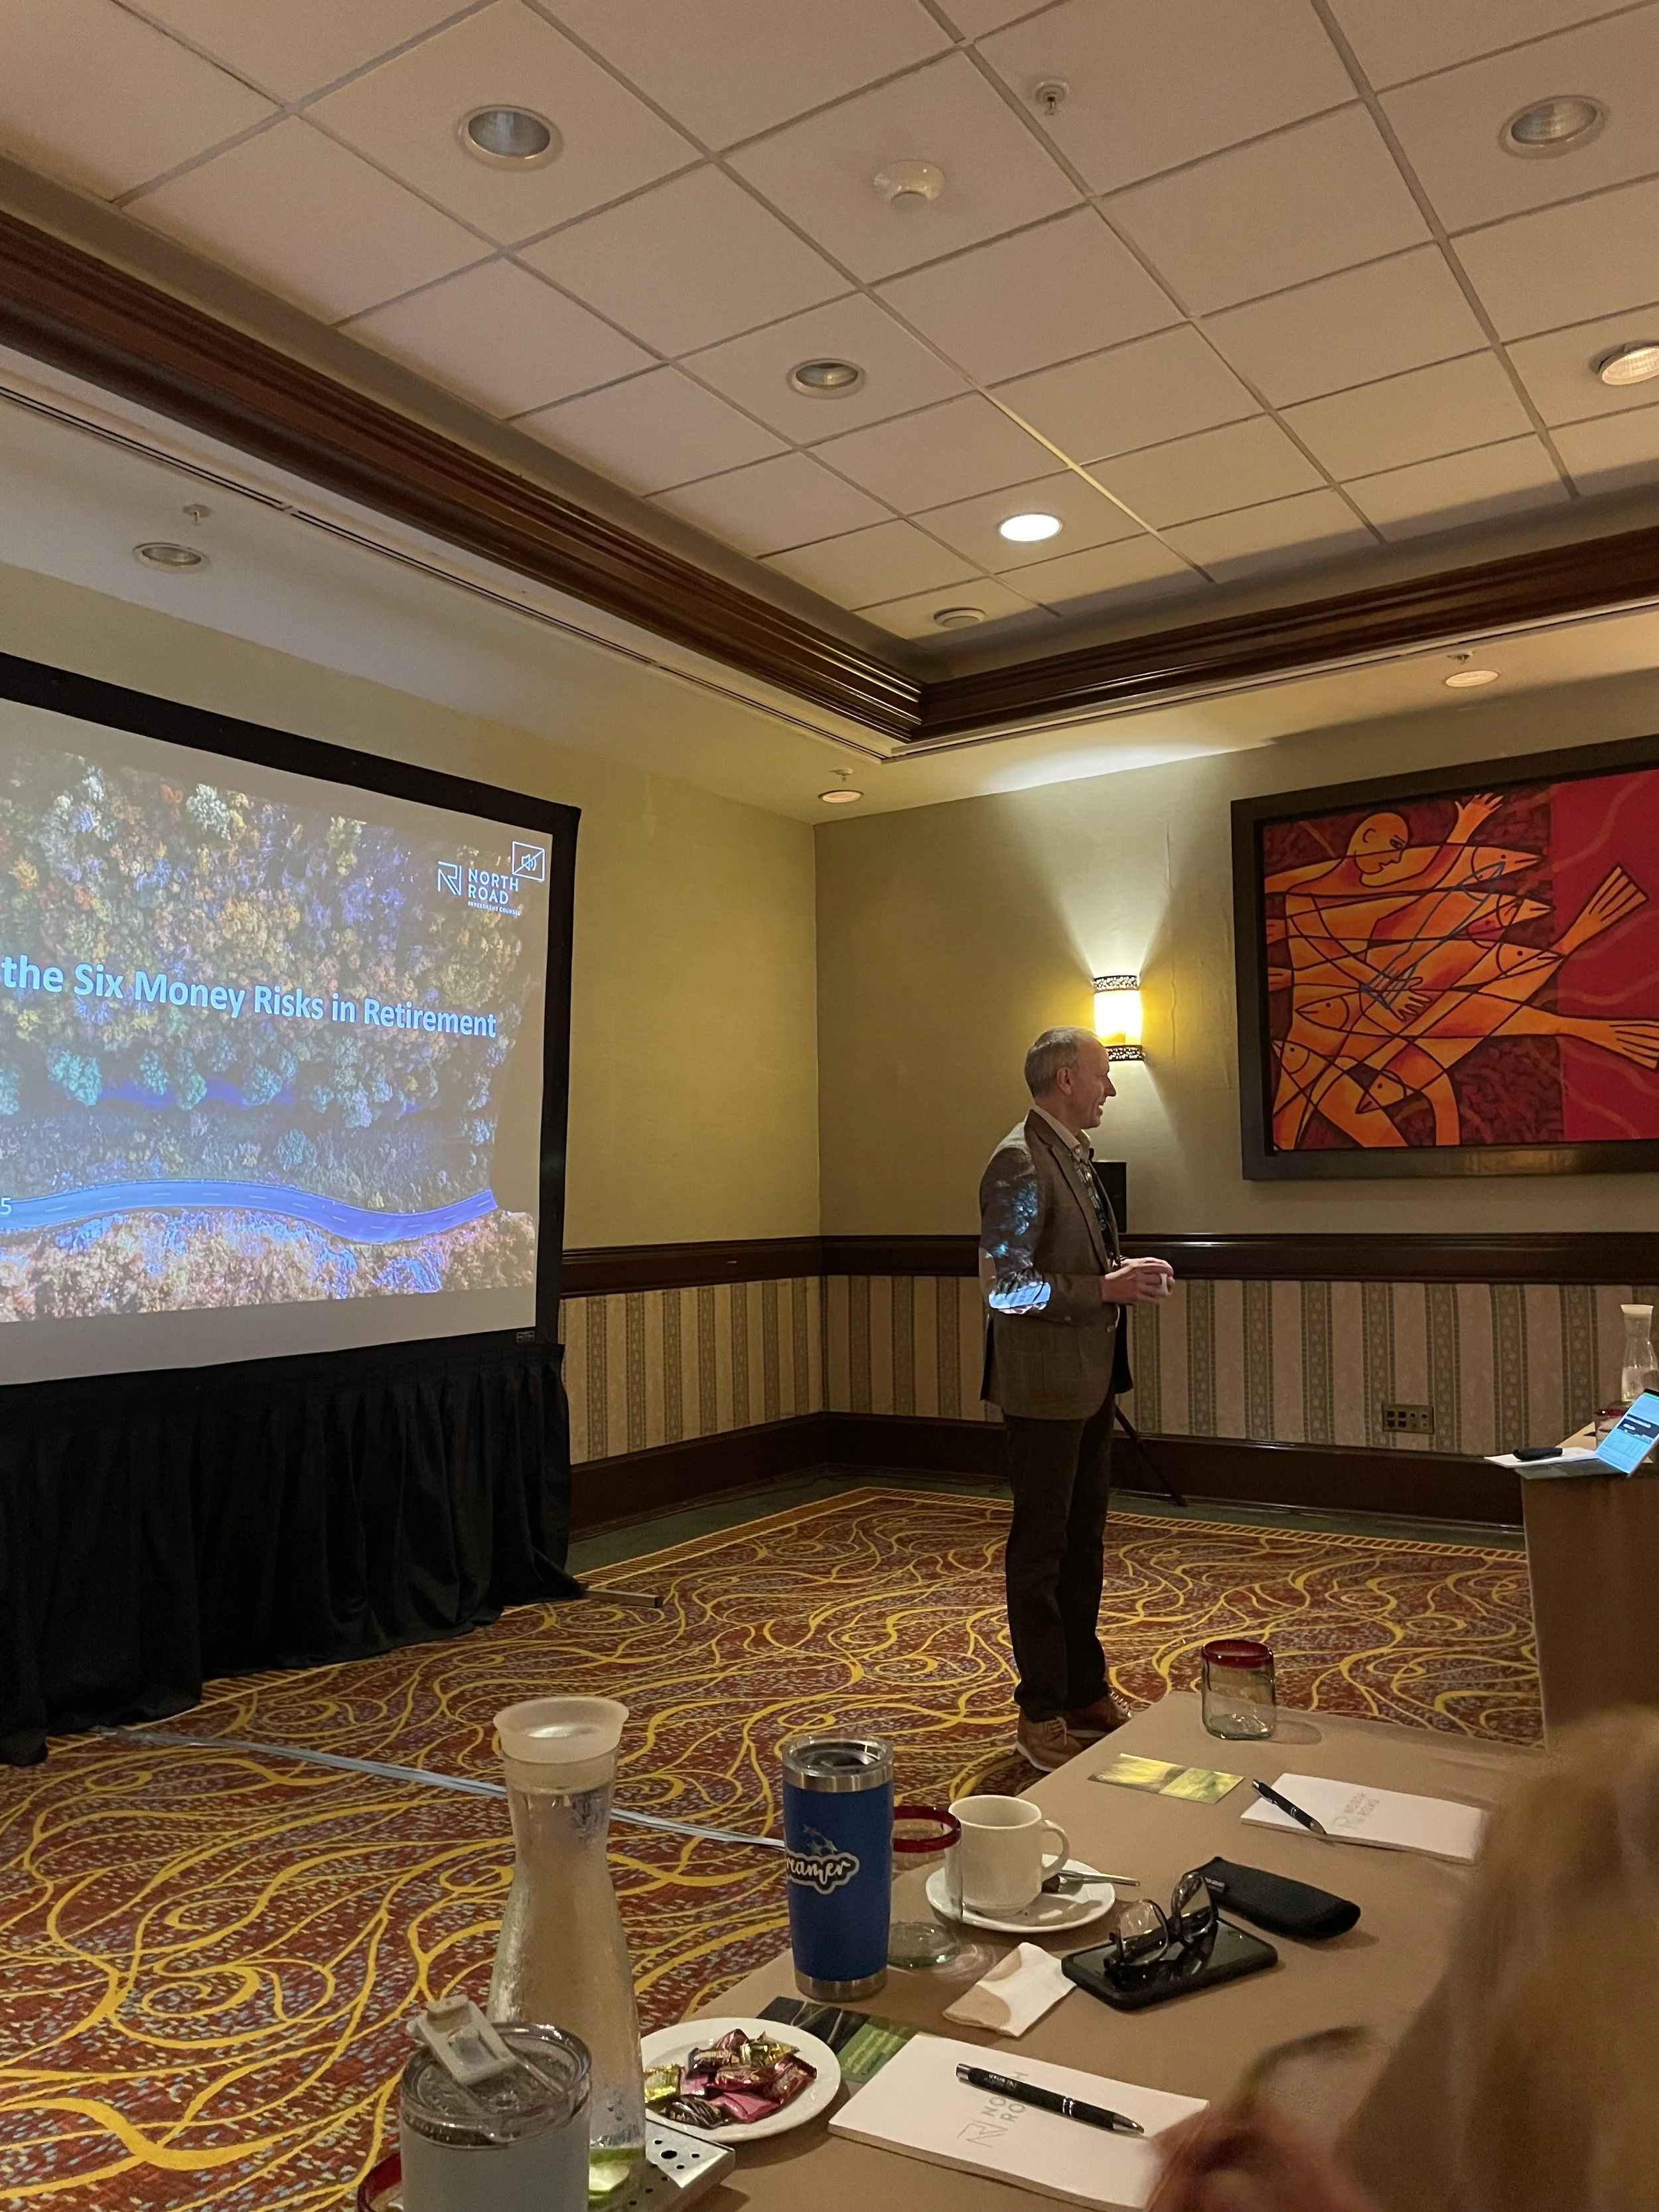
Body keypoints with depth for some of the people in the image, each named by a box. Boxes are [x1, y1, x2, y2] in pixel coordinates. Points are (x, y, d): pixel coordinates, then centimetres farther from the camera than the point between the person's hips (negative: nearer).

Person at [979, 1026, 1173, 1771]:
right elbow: (1005, 1287, -23)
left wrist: (1127, 1276, 5)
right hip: (1045, 1384, -10)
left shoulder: (1075, 1156, 13)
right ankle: (1042, 1717, 14)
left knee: (1083, 1541, 17)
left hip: (1090, 1379, 10)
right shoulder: (1020, 1162, -18)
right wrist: (1105, 1289, -22)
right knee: (1040, 1549, 2)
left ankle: (1087, 1695, 30)